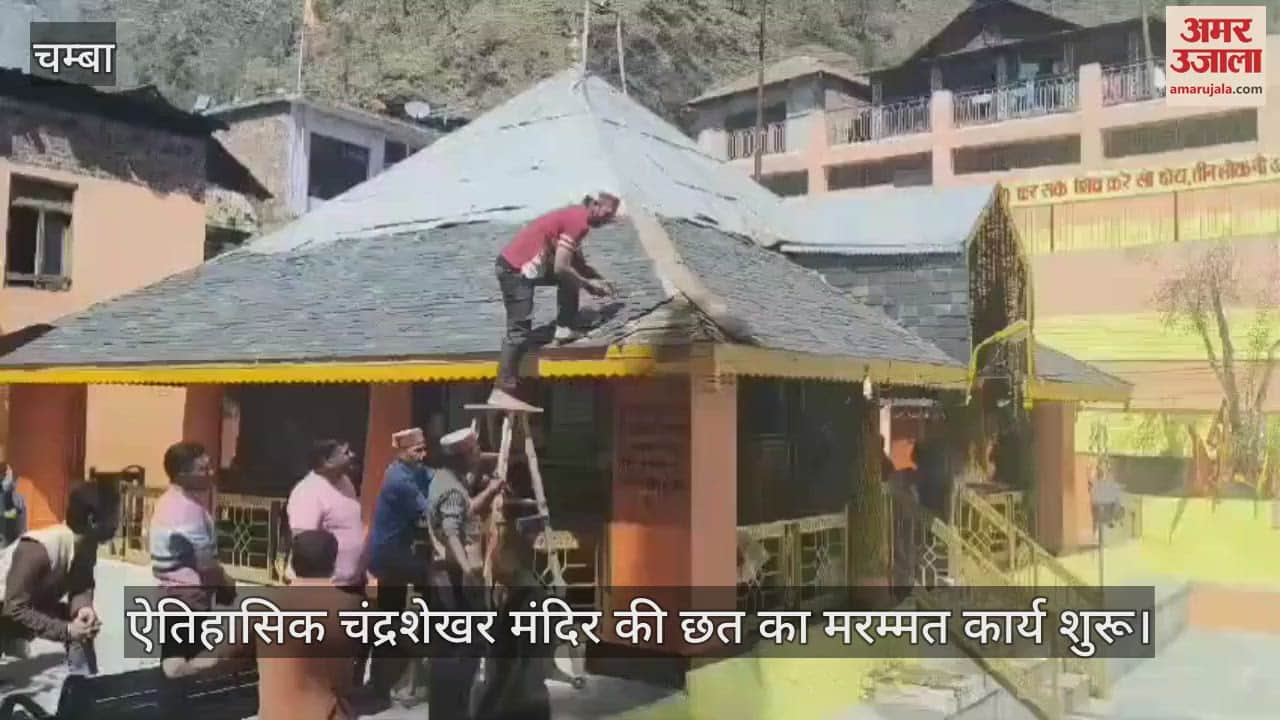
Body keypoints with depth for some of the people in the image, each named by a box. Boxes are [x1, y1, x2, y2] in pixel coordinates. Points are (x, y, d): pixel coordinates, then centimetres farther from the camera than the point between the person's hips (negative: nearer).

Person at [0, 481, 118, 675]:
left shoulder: (88, 545, -14)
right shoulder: (38, 549, -37)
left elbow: (81, 585, -4)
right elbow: (16, 609, -35)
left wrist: (83, 607, -27)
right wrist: (66, 631, -37)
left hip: (35, 608, 7)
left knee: (87, 622, -8)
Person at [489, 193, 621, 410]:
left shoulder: (576, 218, 14)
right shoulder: (577, 221, -16)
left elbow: (577, 263, 22)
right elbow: (560, 268, -19)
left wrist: (598, 280, 8)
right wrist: (589, 284, -6)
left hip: (527, 264, 10)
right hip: (515, 269, -10)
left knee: (571, 276, 20)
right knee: (520, 330, -13)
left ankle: (565, 329, 20)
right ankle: (500, 392, -15)